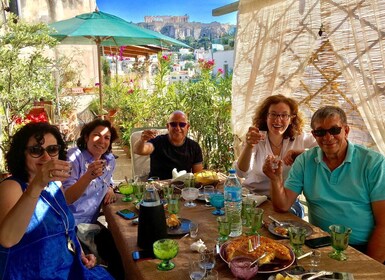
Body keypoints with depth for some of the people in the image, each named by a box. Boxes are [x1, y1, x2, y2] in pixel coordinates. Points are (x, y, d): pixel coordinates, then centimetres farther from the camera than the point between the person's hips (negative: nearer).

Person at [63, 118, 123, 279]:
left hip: (91, 222, 7)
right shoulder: (74, 157, -16)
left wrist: (109, 188, 3)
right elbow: (65, 199, -24)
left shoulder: (109, 159, 4)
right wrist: (88, 176, -39)